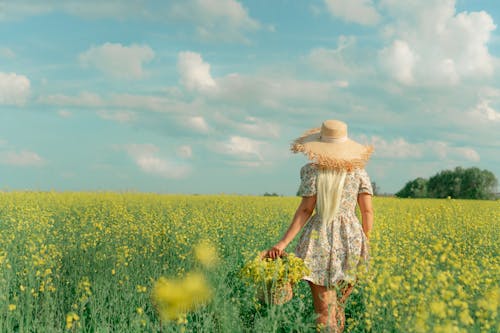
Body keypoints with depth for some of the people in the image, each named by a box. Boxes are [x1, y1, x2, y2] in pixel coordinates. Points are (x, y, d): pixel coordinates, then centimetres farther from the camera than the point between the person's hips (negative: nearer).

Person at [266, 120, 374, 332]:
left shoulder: (313, 170, -3)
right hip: (350, 239, 3)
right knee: (338, 307, 15)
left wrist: (283, 242, -9)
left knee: (324, 309, -1)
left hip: (320, 238, -3)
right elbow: (367, 211, 0)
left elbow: (306, 209, -9)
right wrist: (365, 244, 10)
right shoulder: (358, 171, 5)